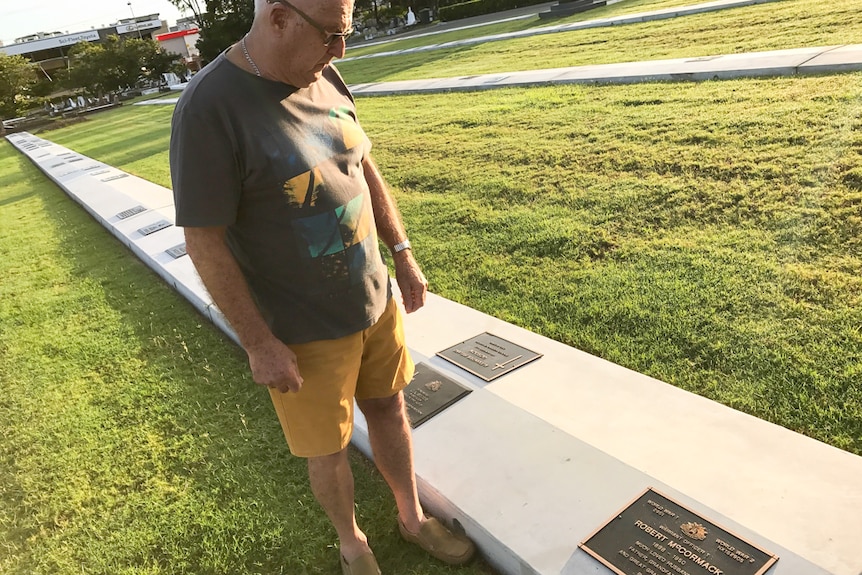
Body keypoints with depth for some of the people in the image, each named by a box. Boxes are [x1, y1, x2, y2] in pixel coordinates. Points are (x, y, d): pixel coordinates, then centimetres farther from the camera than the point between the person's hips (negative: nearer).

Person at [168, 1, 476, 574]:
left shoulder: (325, 79, -1)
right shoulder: (210, 107, -22)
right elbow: (205, 241, -19)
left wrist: (403, 253, 9)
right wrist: (260, 344, -15)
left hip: (377, 302, 6)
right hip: (305, 333, -6)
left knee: (389, 408, 21)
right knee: (329, 451, 13)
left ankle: (413, 517, 47)